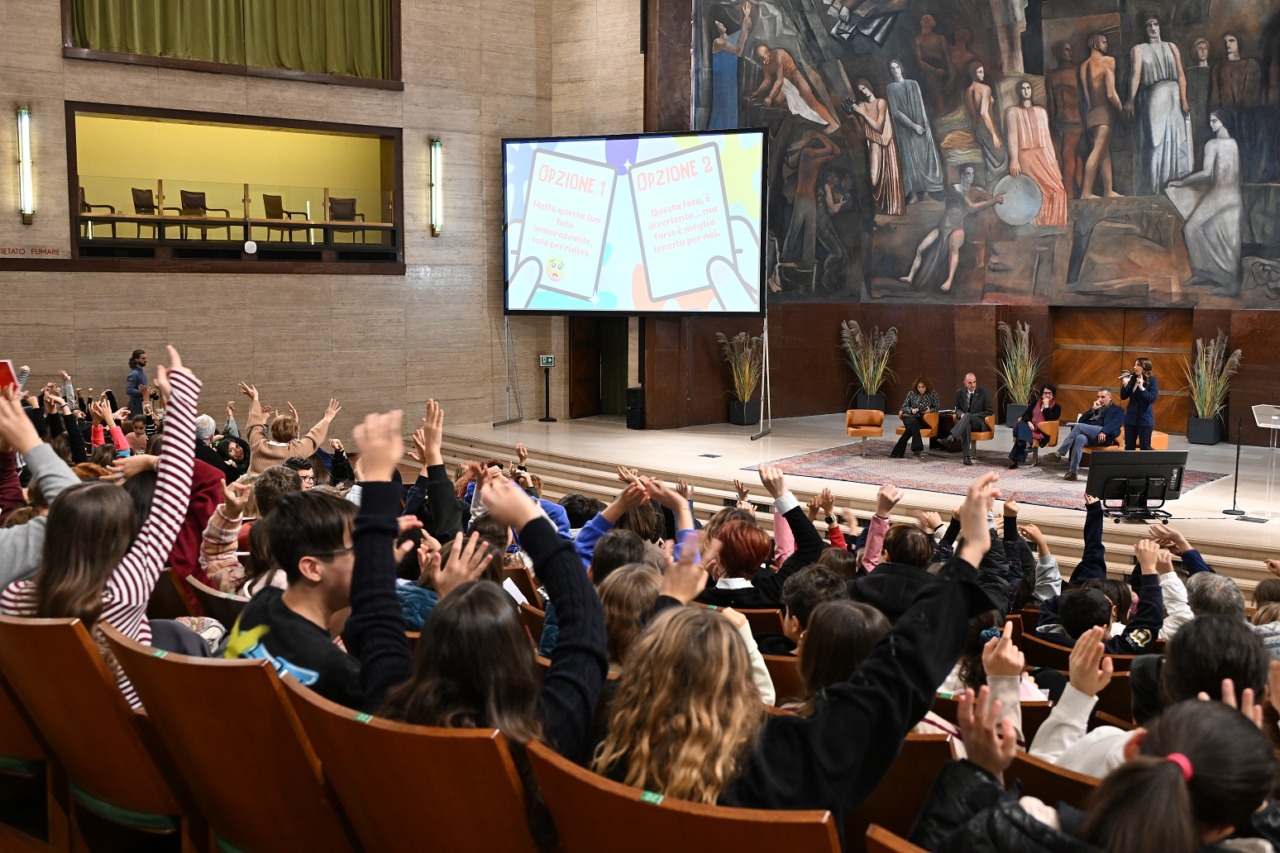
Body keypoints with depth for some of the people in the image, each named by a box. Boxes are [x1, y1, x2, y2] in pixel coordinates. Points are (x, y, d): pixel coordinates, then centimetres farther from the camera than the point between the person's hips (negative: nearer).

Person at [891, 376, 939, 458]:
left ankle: (898, 451, -36)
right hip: (910, 417, 1)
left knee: (910, 427, -35)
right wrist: (911, 410, -9)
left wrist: (930, 410, -11)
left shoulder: (933, 394, 10)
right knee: (913, 422, -38)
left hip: (923, 419, -1)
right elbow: (903, 407, 12)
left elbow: (936, 408, 11)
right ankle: (918, 450, -44)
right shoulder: (911, 393, 12)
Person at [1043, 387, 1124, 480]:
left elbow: (1116, 423, -4)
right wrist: (1092, 409, 11)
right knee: (1080, 438, -35)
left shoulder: (1117, 410, 18)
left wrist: (1104, 432, -22)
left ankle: (1059, 453, -31)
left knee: (1079, 426, -30)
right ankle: (1072, 471, -41)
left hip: (1104, 436, -5)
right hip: (1088, 436, 5)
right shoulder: (1096, 408, 35)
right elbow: (1081, 421, 22)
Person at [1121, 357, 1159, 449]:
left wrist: (1141, 387, -22)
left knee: (1145, 447, 3)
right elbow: (1123, 397, 4)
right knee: (1128, 446, 9)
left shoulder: (1152, 380, -7)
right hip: (1131, 418, 4)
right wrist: (1125, 384, -10)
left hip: (1145, 419, -4)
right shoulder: (1132, 378, 3)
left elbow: (1152, 398, -16)